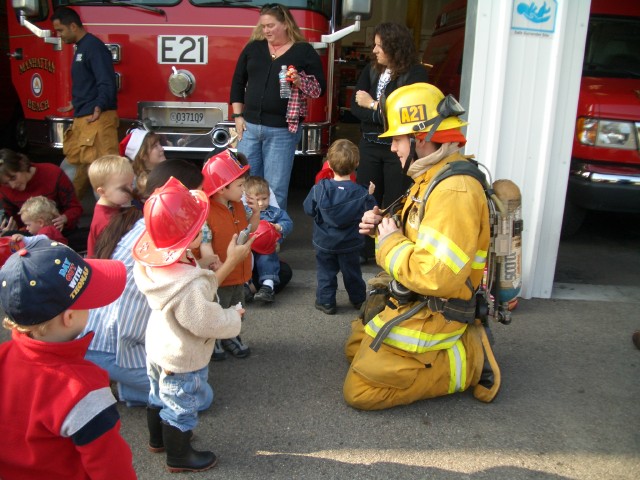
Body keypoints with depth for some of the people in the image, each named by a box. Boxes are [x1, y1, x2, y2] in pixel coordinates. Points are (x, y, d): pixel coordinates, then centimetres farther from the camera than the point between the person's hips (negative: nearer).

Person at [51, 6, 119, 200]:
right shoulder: (80, 48, 19)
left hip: (97, 118, -10)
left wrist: (99, 106, -35)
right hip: (83, 117, 10)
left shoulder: (93, 46, -12)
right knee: (77, 163, 19)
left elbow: (106, 83, -21)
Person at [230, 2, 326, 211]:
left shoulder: (304, 51, -1)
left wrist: (299, 82, -21)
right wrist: (238, 116, 5)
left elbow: (320, 88, -1)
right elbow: (238, 82, 13)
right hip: (249, 126, 4)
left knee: (276, 187, 2)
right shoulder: (253, 47, 8)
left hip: (282, 131, -3)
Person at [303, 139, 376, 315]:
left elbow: (308, 209, -5)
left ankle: (326, 302, 18)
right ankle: (358, 300, 35)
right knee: (352, 272, 19)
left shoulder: (319, 189, -17)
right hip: (349, 244, 1)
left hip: (324, 243, -1)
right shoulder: (361, 193, -18)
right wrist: (370, 195, 5)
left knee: (326, 272, 15)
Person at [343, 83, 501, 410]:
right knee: (355, 350, 24)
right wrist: (383, 226, 0)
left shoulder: (455, 191, -27)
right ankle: (462, 346, 16)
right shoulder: (431, 178, 6)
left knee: (359, 391, -7)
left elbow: (437, 277, -34)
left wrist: (389, 243, -20)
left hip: (430, 317, -10)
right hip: (412, 305, 10)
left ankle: (465, 365, 1)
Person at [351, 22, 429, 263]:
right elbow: (356, 107, -1)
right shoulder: (371, 70, 6)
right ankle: (362, 250, 23)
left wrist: (372, 104, -9)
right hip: (370, 144, 5)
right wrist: (383, 114, -16)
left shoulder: (416, 74, -10)